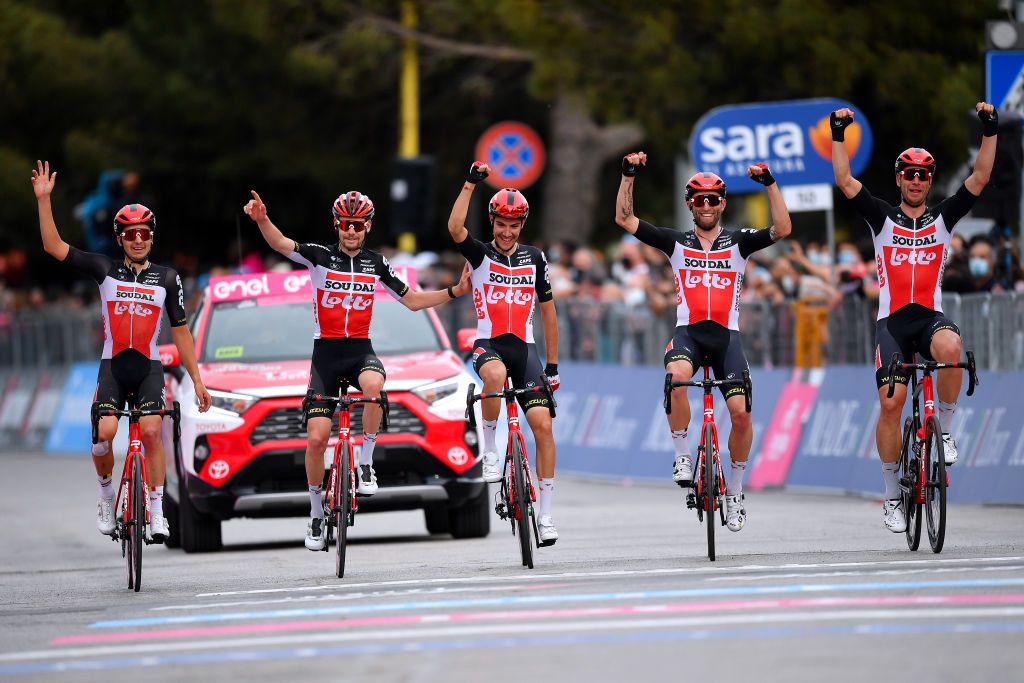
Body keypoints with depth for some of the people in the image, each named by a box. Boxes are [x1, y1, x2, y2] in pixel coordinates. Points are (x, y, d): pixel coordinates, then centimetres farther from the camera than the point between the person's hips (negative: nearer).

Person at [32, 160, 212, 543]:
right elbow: (53, 246, -1)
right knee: (105, 432, -18)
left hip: (149, 368, 0)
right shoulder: (105, 271, 5)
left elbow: (181, 333, 9)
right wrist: (44, 199, -8)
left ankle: (156, 513, -12)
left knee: (151, 431, -19)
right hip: (112, 366, 0)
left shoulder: (167, 279, 6)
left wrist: (197, 380, 6)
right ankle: (106, 498, 7)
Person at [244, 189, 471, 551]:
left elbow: (412, 300, 15)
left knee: (373, 385, -37)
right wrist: (262, 219, -39)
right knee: (316, 437, -7)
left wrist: (455, 291, 4)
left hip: (360, 351, 1)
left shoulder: (376, 263, 6)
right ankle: (316, 514, 12)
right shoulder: (320, 256, -2)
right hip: (325, 354, -1)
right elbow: (280, 244, -18)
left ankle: (366, 463, -18)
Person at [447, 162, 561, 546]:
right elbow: (455, 228, -19)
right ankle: (489, 449, -17)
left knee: (543, 424, -11)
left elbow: (547, 311, 14)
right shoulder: (481, 255, 2)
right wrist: (471, 183, -22)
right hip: (488, 345, -3)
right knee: (495, 377, -40)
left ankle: (546, 515, -5)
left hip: (524, 348, 3)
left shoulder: (534, 259, 9)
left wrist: (553, 365, 12)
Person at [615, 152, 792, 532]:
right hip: (688, 332, -1)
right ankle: (682, 456, -18)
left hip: (726, 336, 1)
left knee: (741, 412, -12)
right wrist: (628, 175, -1)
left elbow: (782, 229, -3)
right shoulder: (676, 243, 12)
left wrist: (770, 184, -9)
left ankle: (735, 491, 8)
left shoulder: (738, 242, 11)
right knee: (676, 376, -35)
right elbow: (624, 219, 7)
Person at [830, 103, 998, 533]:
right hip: (893, 321, 0)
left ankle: (945, 430, -15)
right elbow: (845, 182, 1)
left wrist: (990, 131, -5)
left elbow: (980, 178, 3)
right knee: (891, 403, -12)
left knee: (950, 346, -37)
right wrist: (838, 135, -6)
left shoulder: (942, 218, 10)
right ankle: (892, 495, 1)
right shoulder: (883, 219, 8)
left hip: (931, 317, 0)